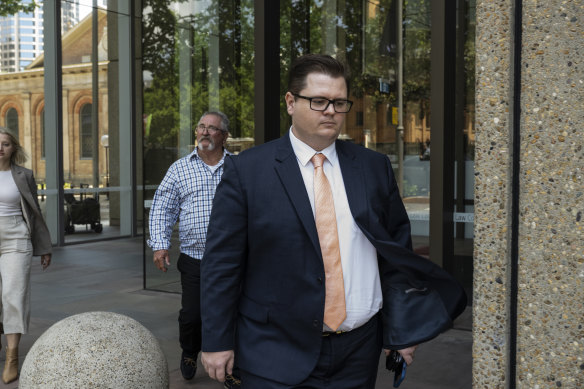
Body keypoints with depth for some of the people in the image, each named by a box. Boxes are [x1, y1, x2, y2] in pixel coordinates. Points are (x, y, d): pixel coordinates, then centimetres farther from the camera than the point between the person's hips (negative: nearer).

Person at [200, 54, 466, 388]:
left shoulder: (375, 167, 4)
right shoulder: (247, 170, -5)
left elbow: (397, 250, 9)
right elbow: (222, 261, -4)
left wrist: (400, 329, 7)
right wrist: (217, 342, -5)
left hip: (359, 353, 3)